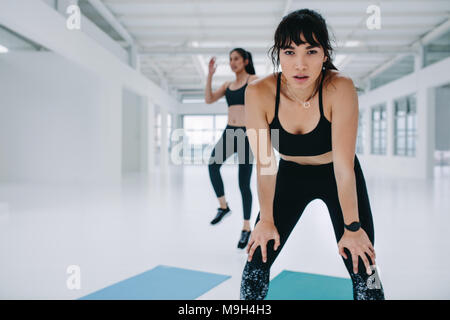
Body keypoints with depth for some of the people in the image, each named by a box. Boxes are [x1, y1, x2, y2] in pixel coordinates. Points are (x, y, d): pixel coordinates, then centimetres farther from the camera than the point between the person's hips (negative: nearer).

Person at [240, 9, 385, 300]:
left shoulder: (341, 88, -29)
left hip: (337, 177, -1)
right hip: (291, 175, 2)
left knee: (362, 268, -5)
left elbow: (343, 166, -26)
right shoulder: (259, 93, -24)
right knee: (257, 262, 0)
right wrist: (266, 220, -11)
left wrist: (352, 227, -19)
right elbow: (265, 164, -18)